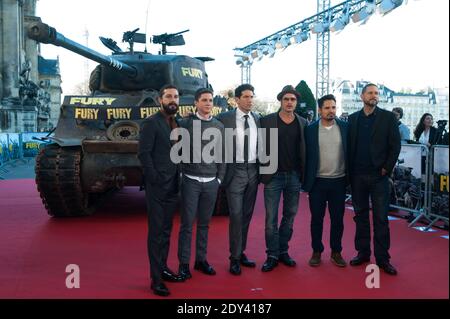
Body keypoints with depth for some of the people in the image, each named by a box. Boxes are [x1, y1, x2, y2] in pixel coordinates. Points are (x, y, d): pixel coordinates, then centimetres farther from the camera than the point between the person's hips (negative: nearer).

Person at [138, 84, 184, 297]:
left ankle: (163, 269, 27)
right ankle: (156, 279, 7)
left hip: (172, 186, 7)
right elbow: (143, 154, -15)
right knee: (156, 232, -1)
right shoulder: (151, 122, -10)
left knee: (166, 231, 15)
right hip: (157, 186, -7)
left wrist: (177, 179, 8)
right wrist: (155, 179, -16)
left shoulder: (178, 123, 11)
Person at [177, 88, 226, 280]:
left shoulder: (219, 126, 8)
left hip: (211, 182, 3)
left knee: (204, 223, 11)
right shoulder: (185, 124, -2)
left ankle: (201, 260, 22)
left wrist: (220, 178, 7)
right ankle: (184, 263, 10)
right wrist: (182, 173, -3)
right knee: (187, 224, 0)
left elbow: (222, 154, 11)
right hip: (191, 181, -3)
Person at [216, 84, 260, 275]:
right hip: (235, 171, -4)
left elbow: (261, 144, 12)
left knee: (247, 215, 12)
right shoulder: (225, 118, -6)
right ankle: (234, 258, 9)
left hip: (253, 171, 4)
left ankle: (241, 253, 25)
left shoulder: (257, 119, 7)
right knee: (236, 215, -3)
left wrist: (261, 170, 8)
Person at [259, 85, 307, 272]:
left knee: (290, 216, 10)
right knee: (271, 218, 0)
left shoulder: (303, 123, 6)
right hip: (273, 175, -2)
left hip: (294, 176, 3)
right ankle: (272, 255, 10)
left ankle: (283, 251, 23)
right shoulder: (267, 121, -1)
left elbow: (304, 150, 7)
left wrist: (303, 174, 2)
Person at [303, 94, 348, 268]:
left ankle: (336, 252, 23)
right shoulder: (310, 129, -2)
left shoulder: (344, 127, 1)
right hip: (318, 181, -1)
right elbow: (306, 155, -1)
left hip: (338, 181, 1)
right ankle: (316, 251, 21)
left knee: (338, 218, 9)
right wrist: (306, 180, -3)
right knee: (316, 218, 8)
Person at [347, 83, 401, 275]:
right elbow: (349, 145, 8)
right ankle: (363, 252, 20)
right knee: (360, 215, 10)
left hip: (379, 175, -2)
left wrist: (387, 168, -7)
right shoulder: (353, 118, 8)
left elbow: (395, 145, -1)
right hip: (357, 175, 3)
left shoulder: (388, 117, 1)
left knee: (381, 217, 1)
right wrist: (350, 170, 1)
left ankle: (382, 258, 9)